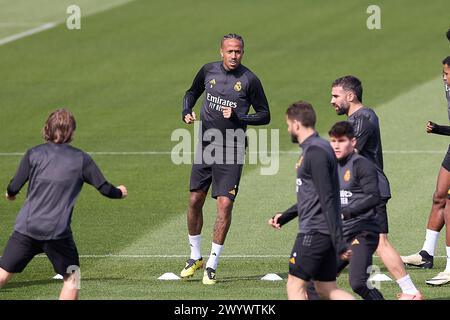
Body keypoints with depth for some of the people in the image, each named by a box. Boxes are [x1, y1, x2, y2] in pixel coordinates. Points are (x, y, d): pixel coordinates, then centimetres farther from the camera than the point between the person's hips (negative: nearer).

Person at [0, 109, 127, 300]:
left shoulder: (34, 154, 5)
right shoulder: (81, 159, 4)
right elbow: (105, 189, 8)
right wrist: (119, 193, 31)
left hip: (26, 227, 2)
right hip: (58, 232, -2)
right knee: (72, 277, 14)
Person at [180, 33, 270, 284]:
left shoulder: (249, 80, -7)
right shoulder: (208, 71, 3)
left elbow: (265, 115, -2)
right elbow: (192, 92, 22)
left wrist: (238, 117, -17)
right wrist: (187, 111, 2)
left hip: (232, 151, -4)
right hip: (206, 146, 4)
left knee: (225, 205, -9)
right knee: (195, 201, 7)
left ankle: (212, 264, 0)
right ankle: (196, 257, 25)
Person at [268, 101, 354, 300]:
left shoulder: (315, 152, -16)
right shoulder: (316, 148, 16)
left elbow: (327, 200, -20)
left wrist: (338, 243, -23)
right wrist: (284, 217, 27)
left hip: (314, 232, -10)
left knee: (295, 285, -4)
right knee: (326, 289, 10)